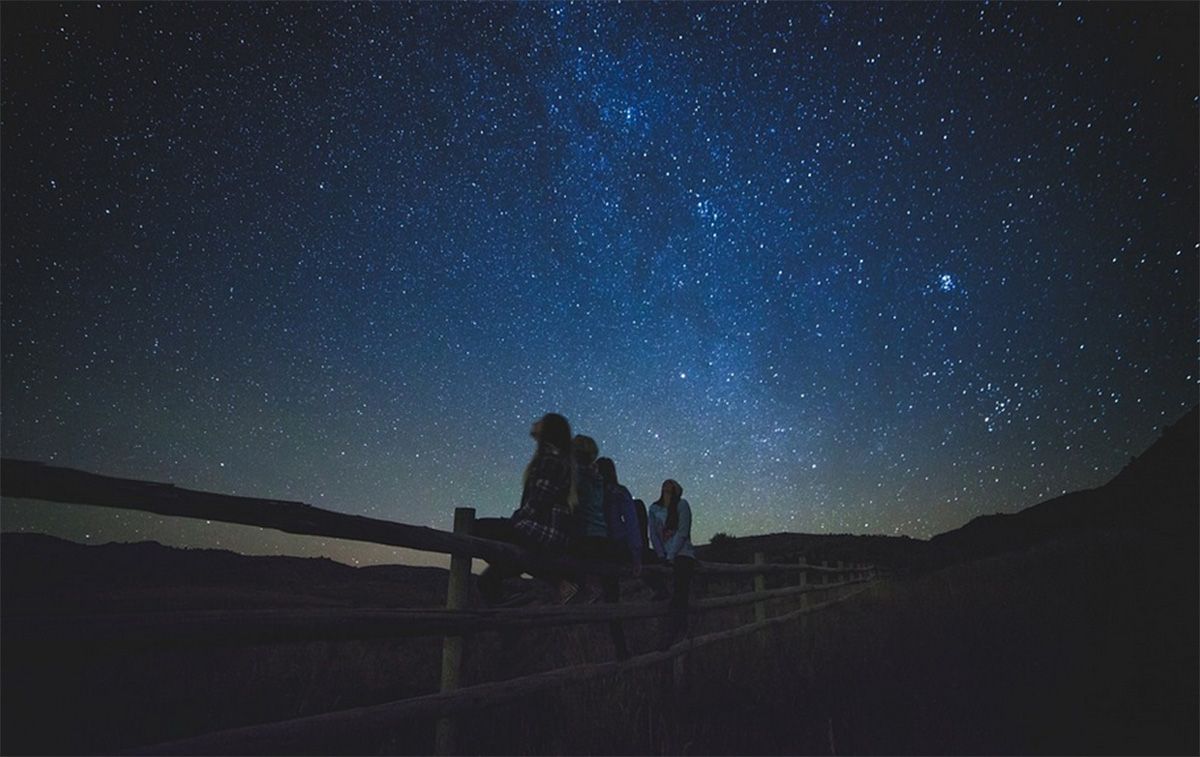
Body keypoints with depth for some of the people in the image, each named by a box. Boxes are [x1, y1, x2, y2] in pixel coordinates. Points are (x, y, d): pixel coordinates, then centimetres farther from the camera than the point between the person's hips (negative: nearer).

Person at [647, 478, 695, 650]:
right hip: (665, 557, 4)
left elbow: (682, 532, -7)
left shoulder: (682, 504, 0)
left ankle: (669, 633, -22)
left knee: (679, 592, -17)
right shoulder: (654, 509, 12)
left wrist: (671, 555, -13)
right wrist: (661, 555, -8)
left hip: (682, 554, -4)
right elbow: (653, 534, 6)